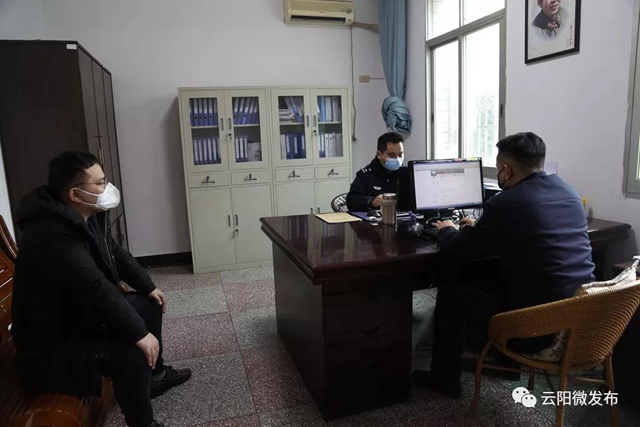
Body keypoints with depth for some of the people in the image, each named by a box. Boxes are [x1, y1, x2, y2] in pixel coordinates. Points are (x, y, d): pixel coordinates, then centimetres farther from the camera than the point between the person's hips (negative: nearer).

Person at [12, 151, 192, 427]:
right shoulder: (52, 235, -32)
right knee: (132, 352, -28)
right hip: (51, 344, -10)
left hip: (81, 312, 10)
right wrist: (140, 334, -33)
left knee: (149, 304, 14)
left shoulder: (87, 216, -1)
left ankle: (156, 375, 31)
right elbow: (96, 289, -37)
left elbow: (115, 254, 13)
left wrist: (149, 288, 13)